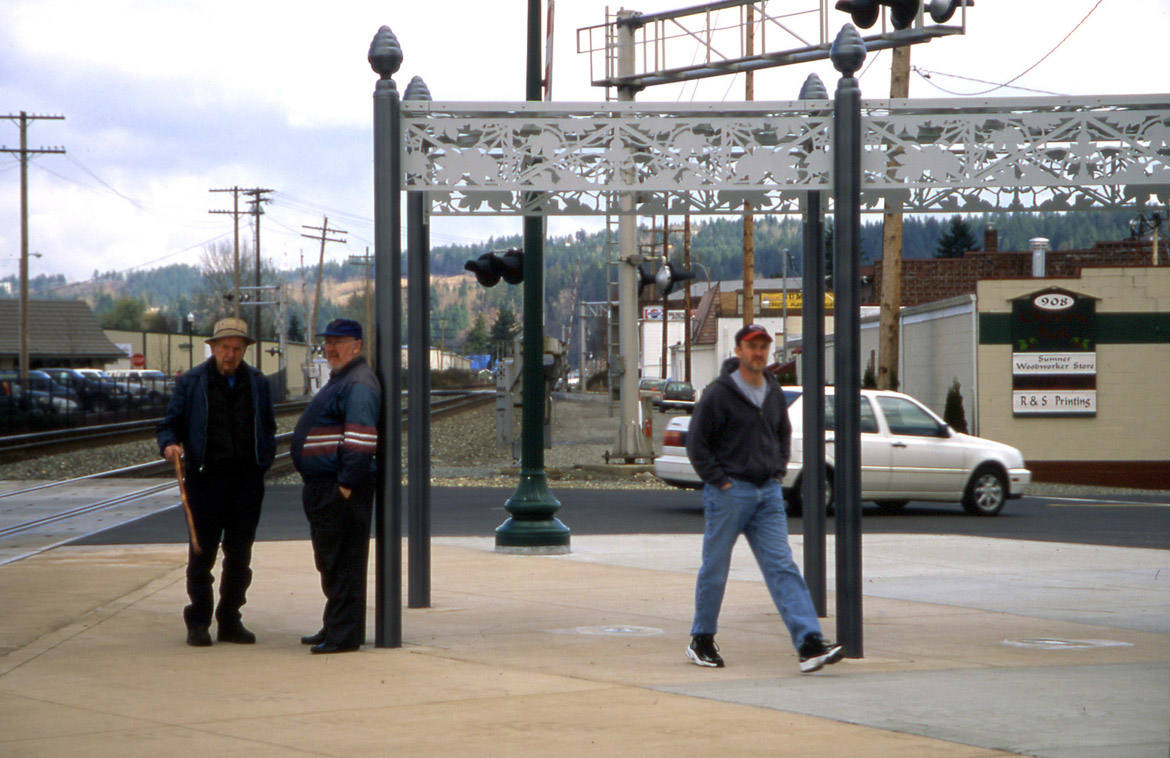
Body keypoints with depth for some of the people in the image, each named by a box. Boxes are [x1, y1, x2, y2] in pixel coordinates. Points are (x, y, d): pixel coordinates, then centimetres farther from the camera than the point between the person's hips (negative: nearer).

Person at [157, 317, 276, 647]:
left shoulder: (258, 383, 12)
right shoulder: (191, 382, 4)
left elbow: (268, 427, 20)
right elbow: (170, 423, 5)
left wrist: (265, 460, 5)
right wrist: (169, 444, -16)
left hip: (246, 480, 3)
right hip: (206, 478, -2)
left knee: (240, 554, 5)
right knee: (202, 552, -1)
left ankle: (230, 620, 14)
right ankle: (198, 622, 7)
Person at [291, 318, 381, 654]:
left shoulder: (359, 384, -13)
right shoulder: (340, 380, 21)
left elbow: (361, 438, -22)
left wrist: (346, 484, -25)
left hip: (342, 490, -11)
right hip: (325, 488, 11)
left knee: (342, 562, -8)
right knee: (330, 562, 16)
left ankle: (343, 634, -7)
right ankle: (334, 628, 24)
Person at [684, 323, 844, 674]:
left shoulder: (774, 392, 11)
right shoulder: (718, 394, -8)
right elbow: (696, 444, -7)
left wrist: (778, 471, 14)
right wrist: (720, 480, -11)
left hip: (768, 493, 5)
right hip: (729, 494, -5)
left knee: (783, 568, -5)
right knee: (714, 570, 5)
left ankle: (809, 644, -14)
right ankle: (701, 641, 22)